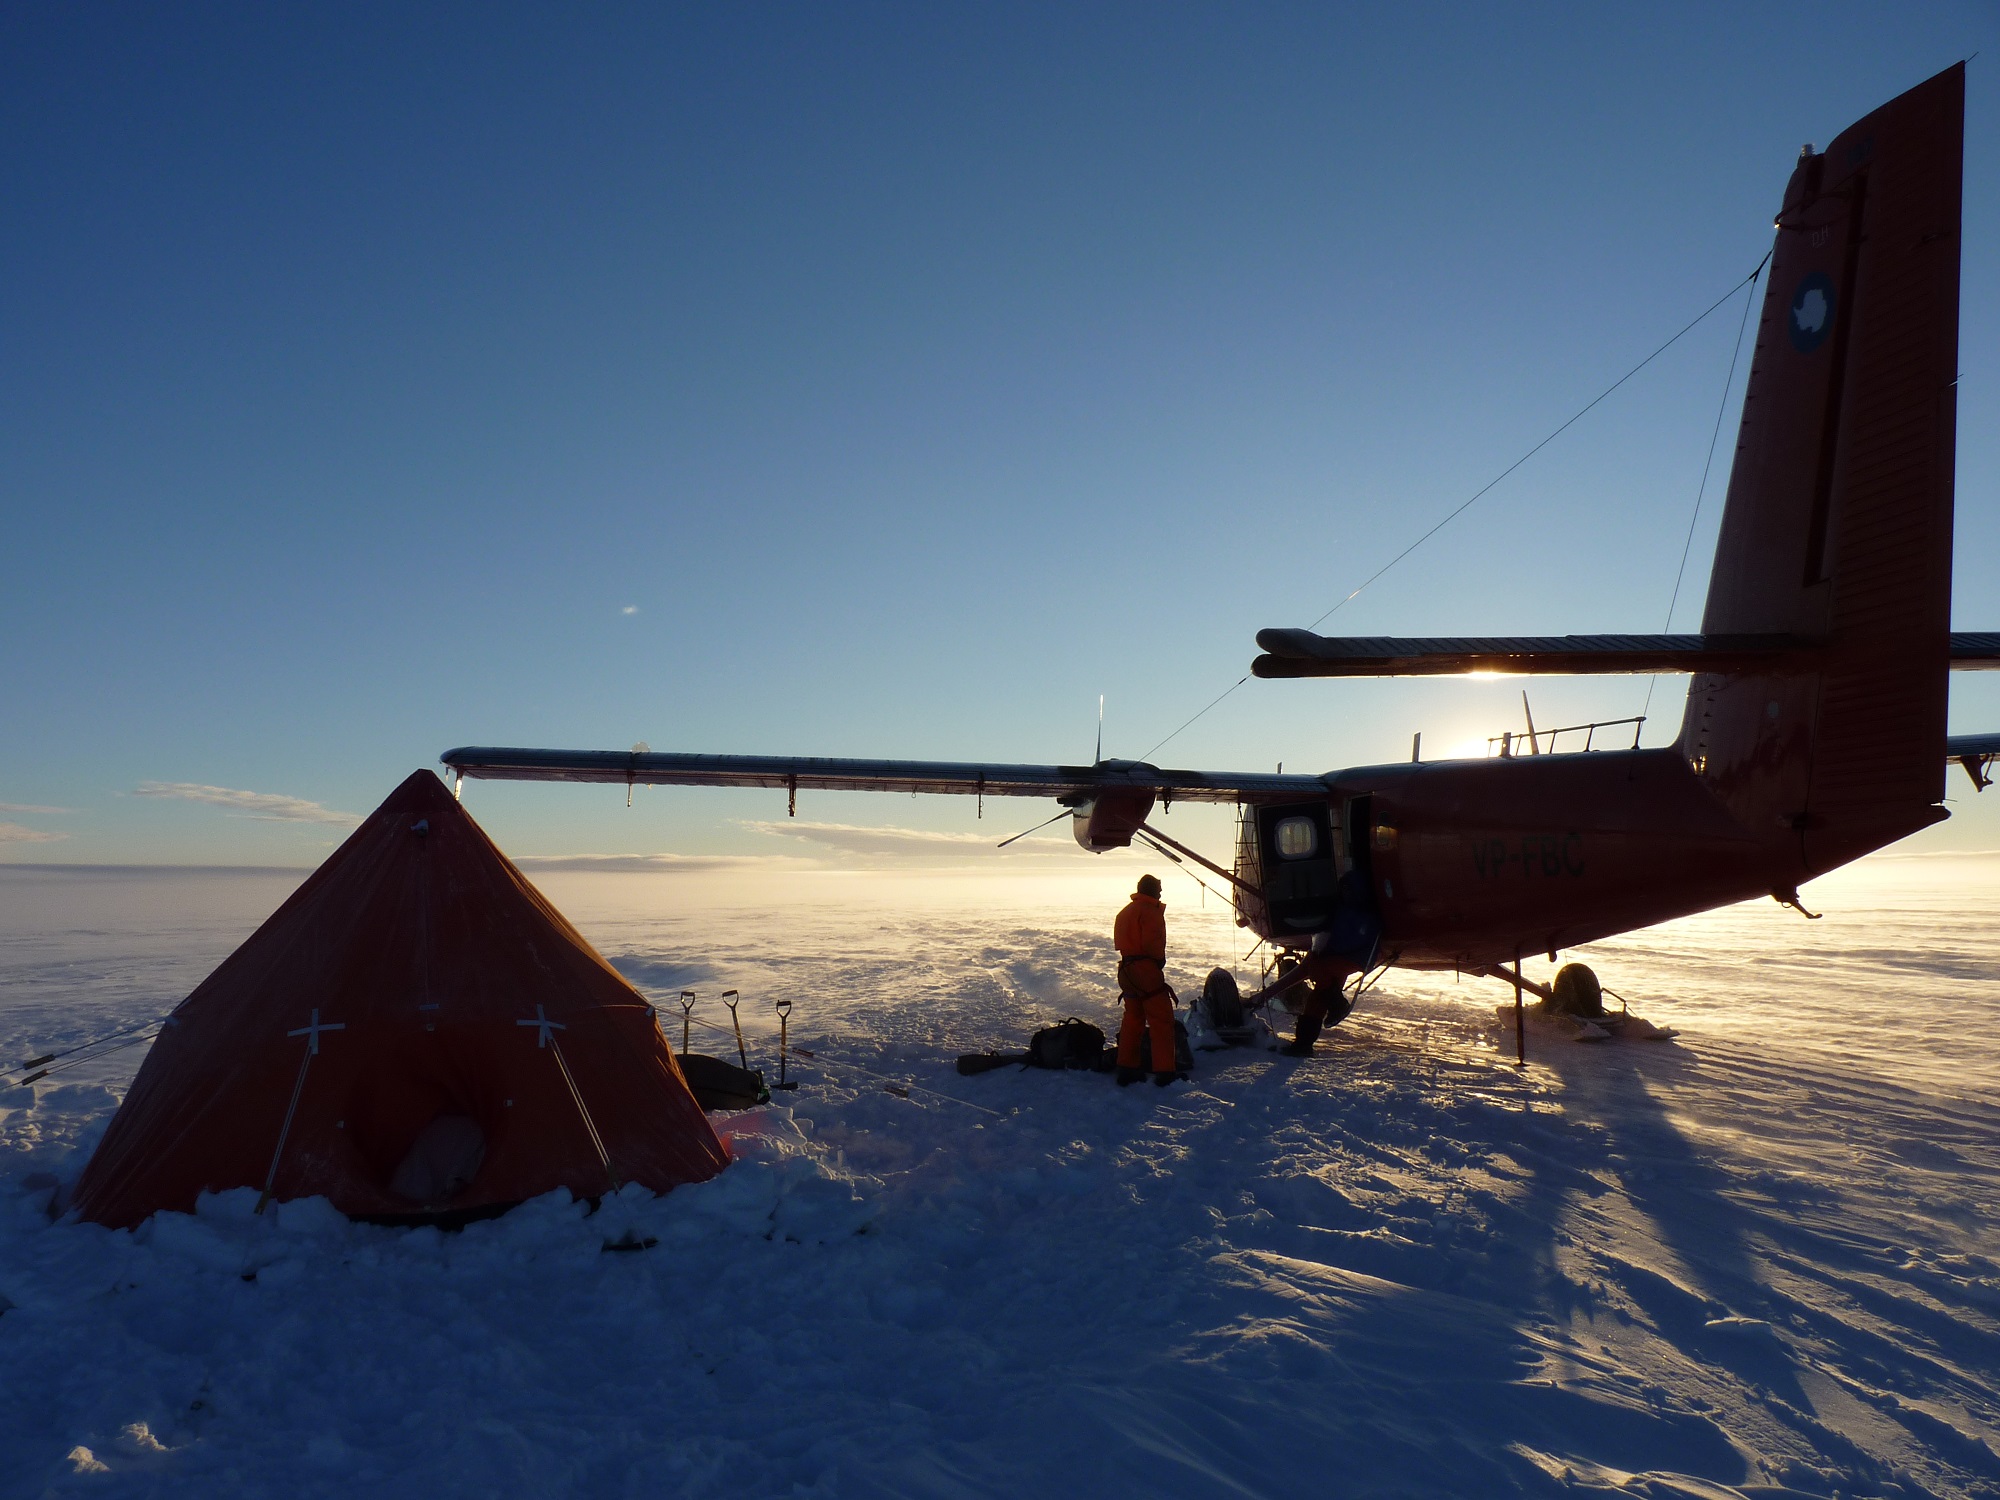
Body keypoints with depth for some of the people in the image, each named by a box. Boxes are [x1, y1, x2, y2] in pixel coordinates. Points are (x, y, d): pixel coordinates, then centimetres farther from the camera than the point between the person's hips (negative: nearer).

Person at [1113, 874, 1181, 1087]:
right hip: (1146, 970, -9)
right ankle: (1164, 1071, -7)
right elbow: (1152, 942, -18)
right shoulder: (1150, 911, -10)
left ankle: (1126, 1069, 18)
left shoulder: (1125, 912, 18)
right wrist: (1159, 960, -1)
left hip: (1126, 970, 9)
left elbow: (1120, 941, 16)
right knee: (1161, 1020, -5)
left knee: (1133, 1018, 15)